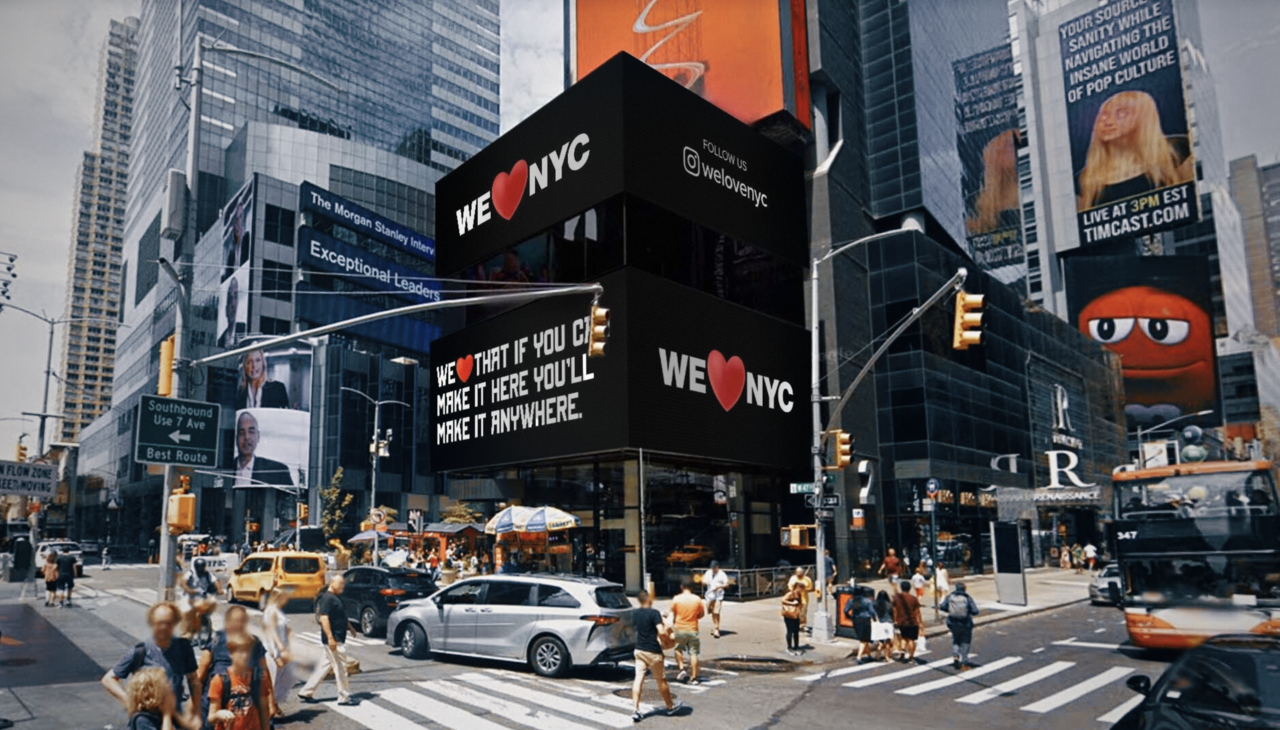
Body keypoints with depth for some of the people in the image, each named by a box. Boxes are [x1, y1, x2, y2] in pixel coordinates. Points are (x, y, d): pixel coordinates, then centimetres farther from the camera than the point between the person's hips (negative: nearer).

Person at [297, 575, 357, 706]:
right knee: (340, 667, -2)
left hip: (338, 639, 10)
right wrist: (330, 637, -28)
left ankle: (306, 692, 22)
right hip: (333, 640, -10)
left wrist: (349, 628, 27)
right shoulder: (327, 598, -16)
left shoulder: (336, 597, 14)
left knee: (324, 665, 15)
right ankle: (344, 697, 6)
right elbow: (324, 618, -23)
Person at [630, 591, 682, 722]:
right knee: (661, 680, 10)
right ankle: (670, 707, 27)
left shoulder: (635, 614, 5)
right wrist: (665, 625, -3)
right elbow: (661, 631, -24)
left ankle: (636, 710, -4)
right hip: (653, 652, -5)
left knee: (638, 679, 2)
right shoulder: (654, 613, -16)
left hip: (639, 650, 5)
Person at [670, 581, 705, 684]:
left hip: (680, 629, 0)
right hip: (693, 629, 0)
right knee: (693, 653, 4)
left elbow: (672, 613, 2)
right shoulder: (697, 599, -4)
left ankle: (681, 669, 10)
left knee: (678, 649, 23)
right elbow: (702, 614, 4)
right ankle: (693, 677, 6)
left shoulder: (676, 599, -6)